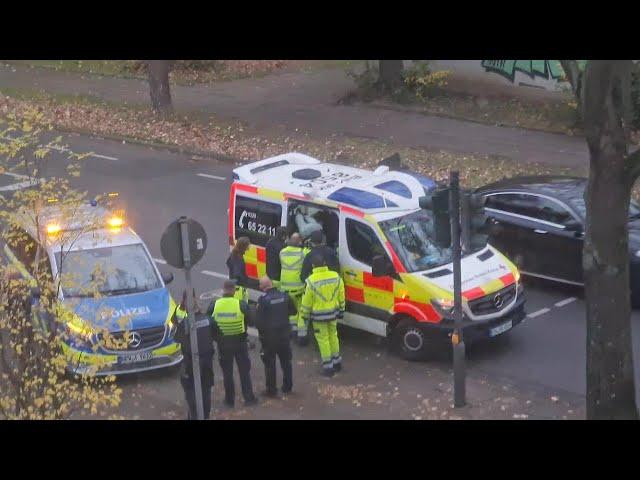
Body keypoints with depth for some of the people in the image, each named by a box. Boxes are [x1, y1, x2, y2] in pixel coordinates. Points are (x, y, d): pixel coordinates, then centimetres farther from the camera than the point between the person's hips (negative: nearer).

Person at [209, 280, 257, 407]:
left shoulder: (214, 306, -11)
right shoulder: (241, 305, -15)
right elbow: (250, 320, -5)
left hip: (223, 343, 1)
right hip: (240, 342, -1)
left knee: (227, 372, 13)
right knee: (244, 370, 13)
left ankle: (229, 399, 19)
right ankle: (249, 398, 16)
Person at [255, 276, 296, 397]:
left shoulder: (263, 300, -19)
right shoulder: (284, 296, -4)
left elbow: (258, 320, -16)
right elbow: (293, 311, 9)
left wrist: (260, 330, 2)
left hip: (269, 336, -5)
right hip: (284, 334, 5)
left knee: (270, 364, 6)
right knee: (286, 361, 18)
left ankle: (271, 390, 9)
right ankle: (287, 387, 27)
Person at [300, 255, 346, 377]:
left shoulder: (312, 281, -18)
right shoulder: (336, 277, -5)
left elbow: (306, 300, -11)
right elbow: (341, 296, 5)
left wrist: (304, 314, 2)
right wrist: (341, 310, 18)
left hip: (318, 315, -4)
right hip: (333, 313, 4)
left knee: (323, 339, 6)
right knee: (333, 336, 22)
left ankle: (328, 366, 9)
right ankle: (337, 361, 31)